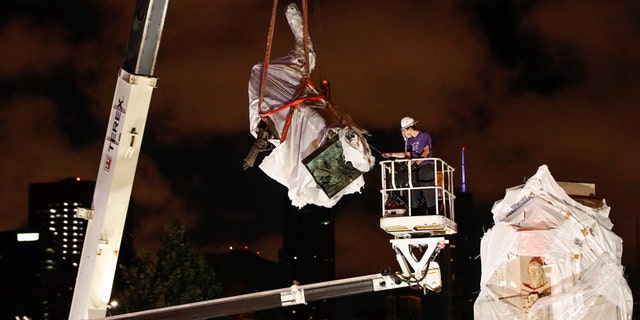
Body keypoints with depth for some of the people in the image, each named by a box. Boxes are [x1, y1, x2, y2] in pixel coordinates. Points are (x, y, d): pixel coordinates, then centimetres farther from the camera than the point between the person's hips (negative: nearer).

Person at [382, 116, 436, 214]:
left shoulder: (424, 136, -2)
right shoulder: (409, 140, 18)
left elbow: (426, 151, -12)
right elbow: (407, 155, 23)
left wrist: (417, 163, -23)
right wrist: (391, 154, 17)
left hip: (426, 166, -7)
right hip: (414, 169, 7)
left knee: (429, 194, -12)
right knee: (414, 194, 0)